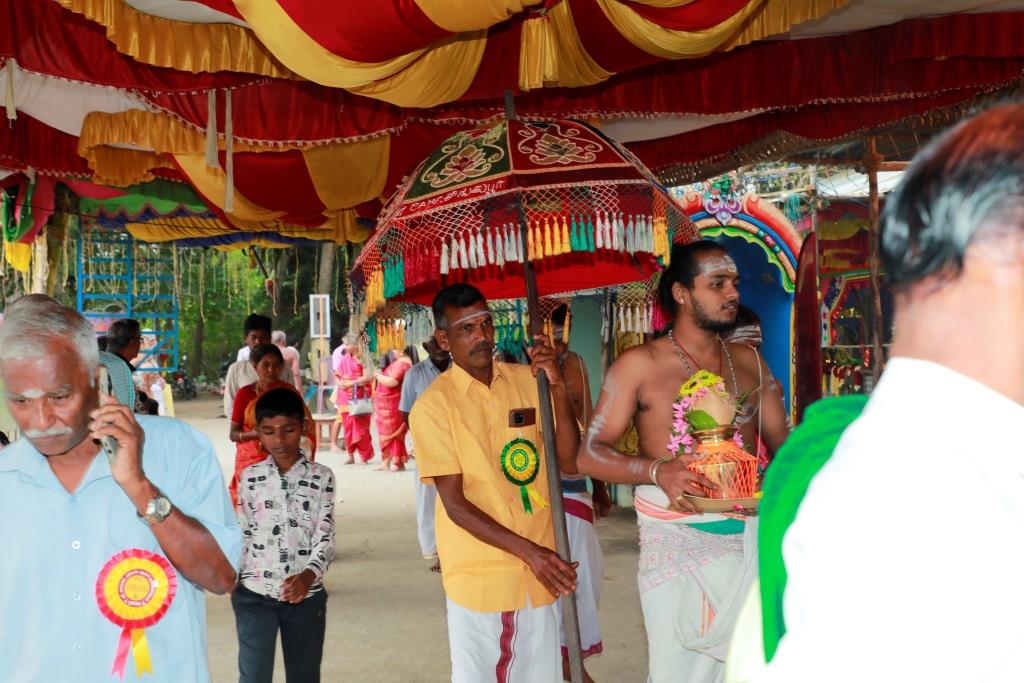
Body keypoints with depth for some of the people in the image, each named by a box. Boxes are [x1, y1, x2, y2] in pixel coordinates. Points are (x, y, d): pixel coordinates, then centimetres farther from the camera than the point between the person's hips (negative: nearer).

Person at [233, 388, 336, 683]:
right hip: (254, 594, 0)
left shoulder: (321, 477, -1)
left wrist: (308, 575, -23)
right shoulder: (250, 476, 3)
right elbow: (241, 534, 8)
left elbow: (325, 536, -6)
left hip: (306, 595, 0)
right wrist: (232, 581, 4)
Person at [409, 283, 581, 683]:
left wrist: (557, 388, -14)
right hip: (478, 574, -3)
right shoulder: (433, 405, -10)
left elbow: (570, 463, -2)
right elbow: (455, 503, -12)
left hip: (539, 571, 4)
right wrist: (528, 552, -18)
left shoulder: (528, 380, 2)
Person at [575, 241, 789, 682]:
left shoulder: (750, 362, 9)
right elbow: (590, 453, -9)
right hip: (678, 542, -4)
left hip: (750, 539, 4)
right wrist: (658, 471, -26)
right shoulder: (640, 365, -6)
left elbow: (781, 442, 11)